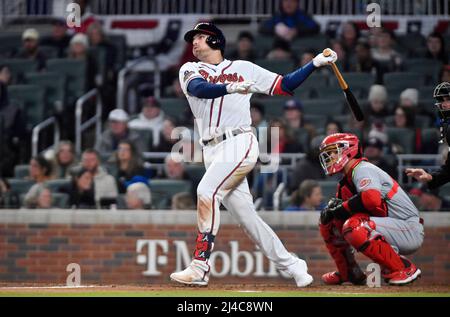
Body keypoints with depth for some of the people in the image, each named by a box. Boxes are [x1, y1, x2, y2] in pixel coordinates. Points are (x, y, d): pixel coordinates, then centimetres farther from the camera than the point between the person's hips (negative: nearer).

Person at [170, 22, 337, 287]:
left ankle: (200, 267, -25)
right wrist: (230, 88, -28)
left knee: (207, 192, -24)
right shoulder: (190, 70, 14)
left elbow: (285, 86, 14)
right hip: (212, 152, 4)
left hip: (240, 143, -4)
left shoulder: (244, 68, 13)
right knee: (245, 215, 2)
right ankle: (291, 266, 13)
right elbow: (199, 89, -9)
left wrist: (315, 64, 4)